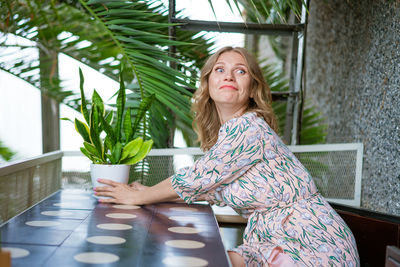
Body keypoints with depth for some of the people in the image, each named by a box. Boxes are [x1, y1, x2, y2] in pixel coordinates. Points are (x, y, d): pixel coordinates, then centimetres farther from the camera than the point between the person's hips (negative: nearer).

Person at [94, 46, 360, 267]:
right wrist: (153, 193, 18)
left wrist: (139, 197, 0)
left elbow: (197, 178, -15)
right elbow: (217, 189, 17)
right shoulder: (227, 131, 9)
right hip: (275, 241, 8)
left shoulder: (247, 128, -20)